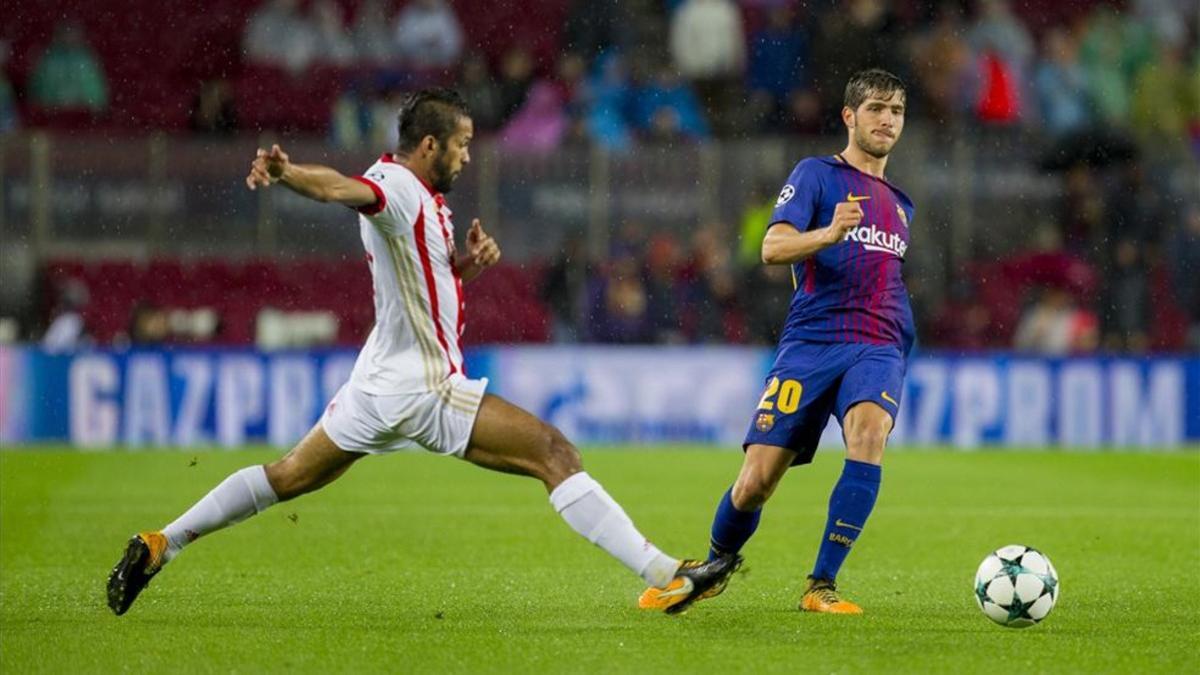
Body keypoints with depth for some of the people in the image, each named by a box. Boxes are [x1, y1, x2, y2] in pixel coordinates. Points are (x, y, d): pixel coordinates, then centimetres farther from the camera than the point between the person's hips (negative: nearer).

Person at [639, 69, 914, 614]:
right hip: (809, 343, -3)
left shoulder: (899, 204, 23)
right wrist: (829, 233, -28)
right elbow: (773, 248, -11)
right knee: (755, 482, -7)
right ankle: (714, 568, 25)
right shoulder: (816, 174, 5)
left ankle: (820, 587, -25)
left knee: (868, 436, -29)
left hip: (878, 346, 3)